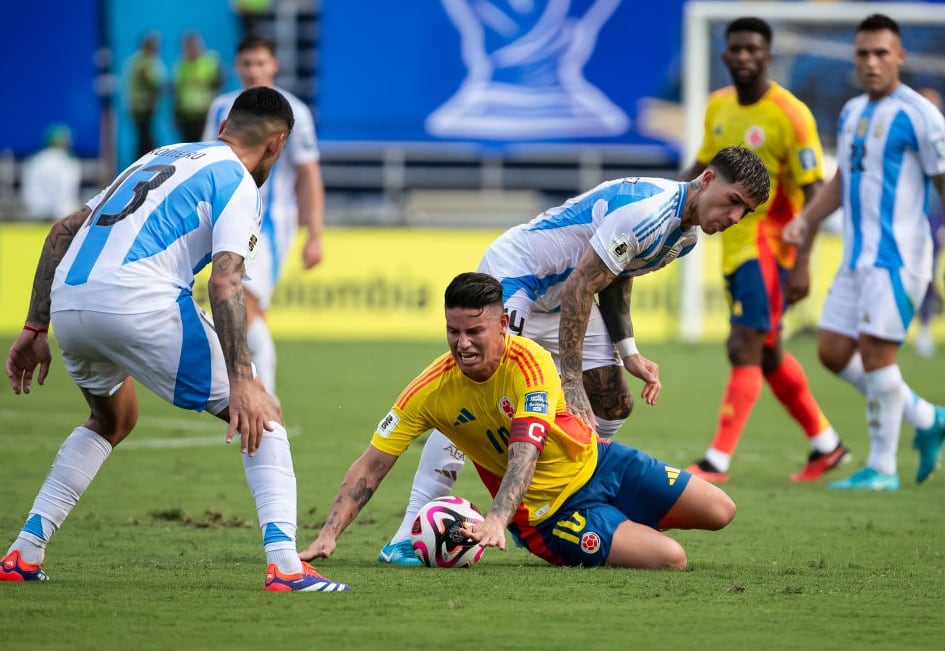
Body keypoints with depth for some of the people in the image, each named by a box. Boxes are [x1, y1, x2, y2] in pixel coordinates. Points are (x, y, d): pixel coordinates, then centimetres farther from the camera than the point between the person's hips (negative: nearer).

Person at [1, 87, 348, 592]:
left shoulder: (163, 157, 29)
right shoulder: (237, 182, 7)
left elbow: (63, 232, 25)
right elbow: (224, 285, -9)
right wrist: (241, 382, -13)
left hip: (67, 302, 7)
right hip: (138, 300, -7)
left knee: (113, 420, 34)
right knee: (260, 415, 6)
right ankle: (284, 564, -10)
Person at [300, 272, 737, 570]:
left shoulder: (529, 362, -26)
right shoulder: (431, 390, -22)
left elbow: (524, 453, -39)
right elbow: (370, 466, -18)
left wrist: (496, 520, -56)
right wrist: (328, 535, -30)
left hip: (597, 461, 2)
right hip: (549, 511, -2)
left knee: (719, 513, 4)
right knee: (671, 560, -19)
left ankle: (631, 522, 32)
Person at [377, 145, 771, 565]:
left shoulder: (684, 236, 1)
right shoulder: (648, 211, -30)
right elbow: (578, 287, -30)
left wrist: (629, 353, 3)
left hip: (562, 295, 10)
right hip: (514, 276, -10)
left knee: (613, 407, 3)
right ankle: (408, 536, -23)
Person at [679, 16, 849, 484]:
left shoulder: (790, 114, -14)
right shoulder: (718, 106, 7)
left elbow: (812, 192, -15)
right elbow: (703, 166, 20)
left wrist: (802, 264, -22)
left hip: (768, 246, -8)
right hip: (733, 247, 8)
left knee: (744, 349, -13)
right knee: (767, 354, 16)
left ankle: (717, 461, -12)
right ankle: (826, 445, 30)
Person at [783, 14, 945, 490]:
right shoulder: (852, 113, 15)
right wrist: (806, 219, 12)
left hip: (897, 255, -8)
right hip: (858, 255, 8)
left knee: (875, 351, -12)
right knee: (832, 351, 6)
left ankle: (881, 468, -3)